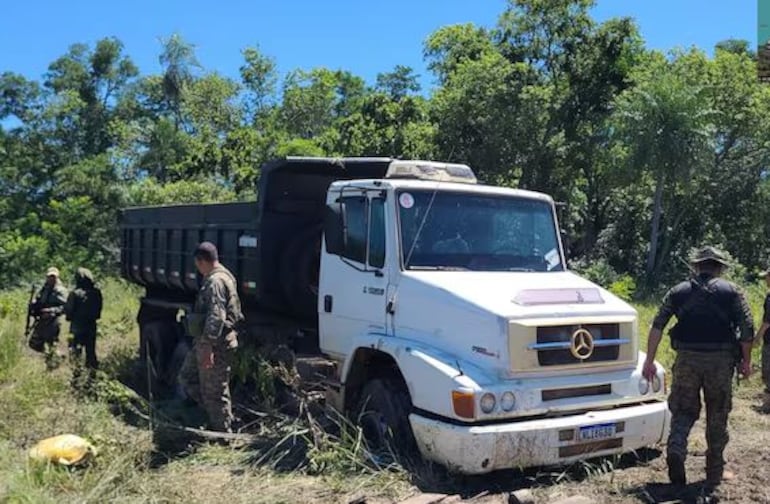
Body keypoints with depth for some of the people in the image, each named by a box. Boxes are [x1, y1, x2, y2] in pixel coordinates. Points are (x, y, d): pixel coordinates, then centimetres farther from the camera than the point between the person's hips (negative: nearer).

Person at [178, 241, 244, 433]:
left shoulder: (216, 281, -20)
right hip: (206, 340, 11)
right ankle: (219, 416, 24)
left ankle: (223, 433, 13)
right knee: (187, 376, 21)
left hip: (215, 344, -11)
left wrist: (208, 346, -28)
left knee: (214, 391, 0)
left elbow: (216, 317, -27)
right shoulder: (221, 277, 14)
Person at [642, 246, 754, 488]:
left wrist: (649, 361, 5)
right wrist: (746, 361, 7)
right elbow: (747, 329, -4)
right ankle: (715, 473, 21)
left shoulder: (678, 292, 8)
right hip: (720, 360, 0)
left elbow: (657, 326, 2)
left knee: (683, 411, 12)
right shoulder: (732, 292, 4)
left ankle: (676, 450, -13)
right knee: (717, 417, 12)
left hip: (687, 359, 1)